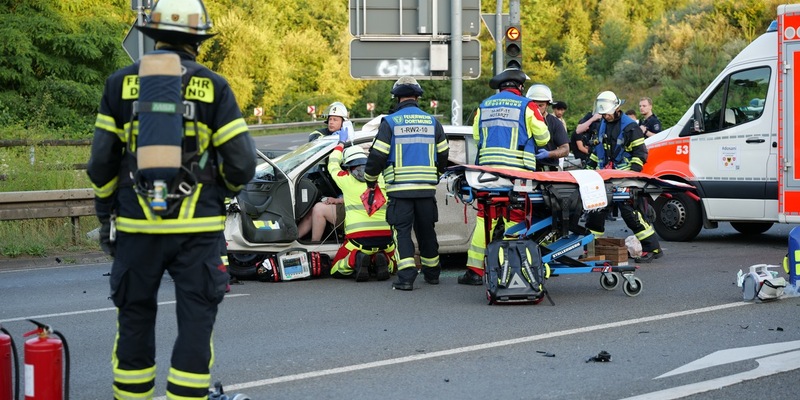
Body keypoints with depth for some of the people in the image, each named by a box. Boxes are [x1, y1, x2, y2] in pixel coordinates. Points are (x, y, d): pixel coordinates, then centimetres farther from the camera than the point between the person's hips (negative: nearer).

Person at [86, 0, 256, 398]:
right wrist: (223, 189, 18)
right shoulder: (214, 87, -1)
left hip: (137, 224, 2)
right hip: (198, 227, -1)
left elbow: (101, 162, 3)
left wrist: (106, 214, 15)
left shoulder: (121, 83, 3)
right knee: (196, 321, 3)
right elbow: (242, 163, -3)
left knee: (135, 319, 13)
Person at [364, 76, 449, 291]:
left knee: (402, 231, -1)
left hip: (399, 189, -4)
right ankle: (432, 273, 26)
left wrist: (371, 180, 9)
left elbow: (377, 155, -7)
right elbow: (443, 155, 15)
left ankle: (406, 276, -13)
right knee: (426, 230, 16)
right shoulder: (432, 122, 9)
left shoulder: (390, 122, -5)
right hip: (426, 188, 4)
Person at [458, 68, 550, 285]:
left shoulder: (484, 106, 13)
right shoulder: (527, 106, 1)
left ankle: (474, 269, 6)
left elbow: (476, 137, 21)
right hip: (517, 170, -3)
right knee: (513, 220, 2)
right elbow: (543, 138, 7)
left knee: (485, 217, 6)